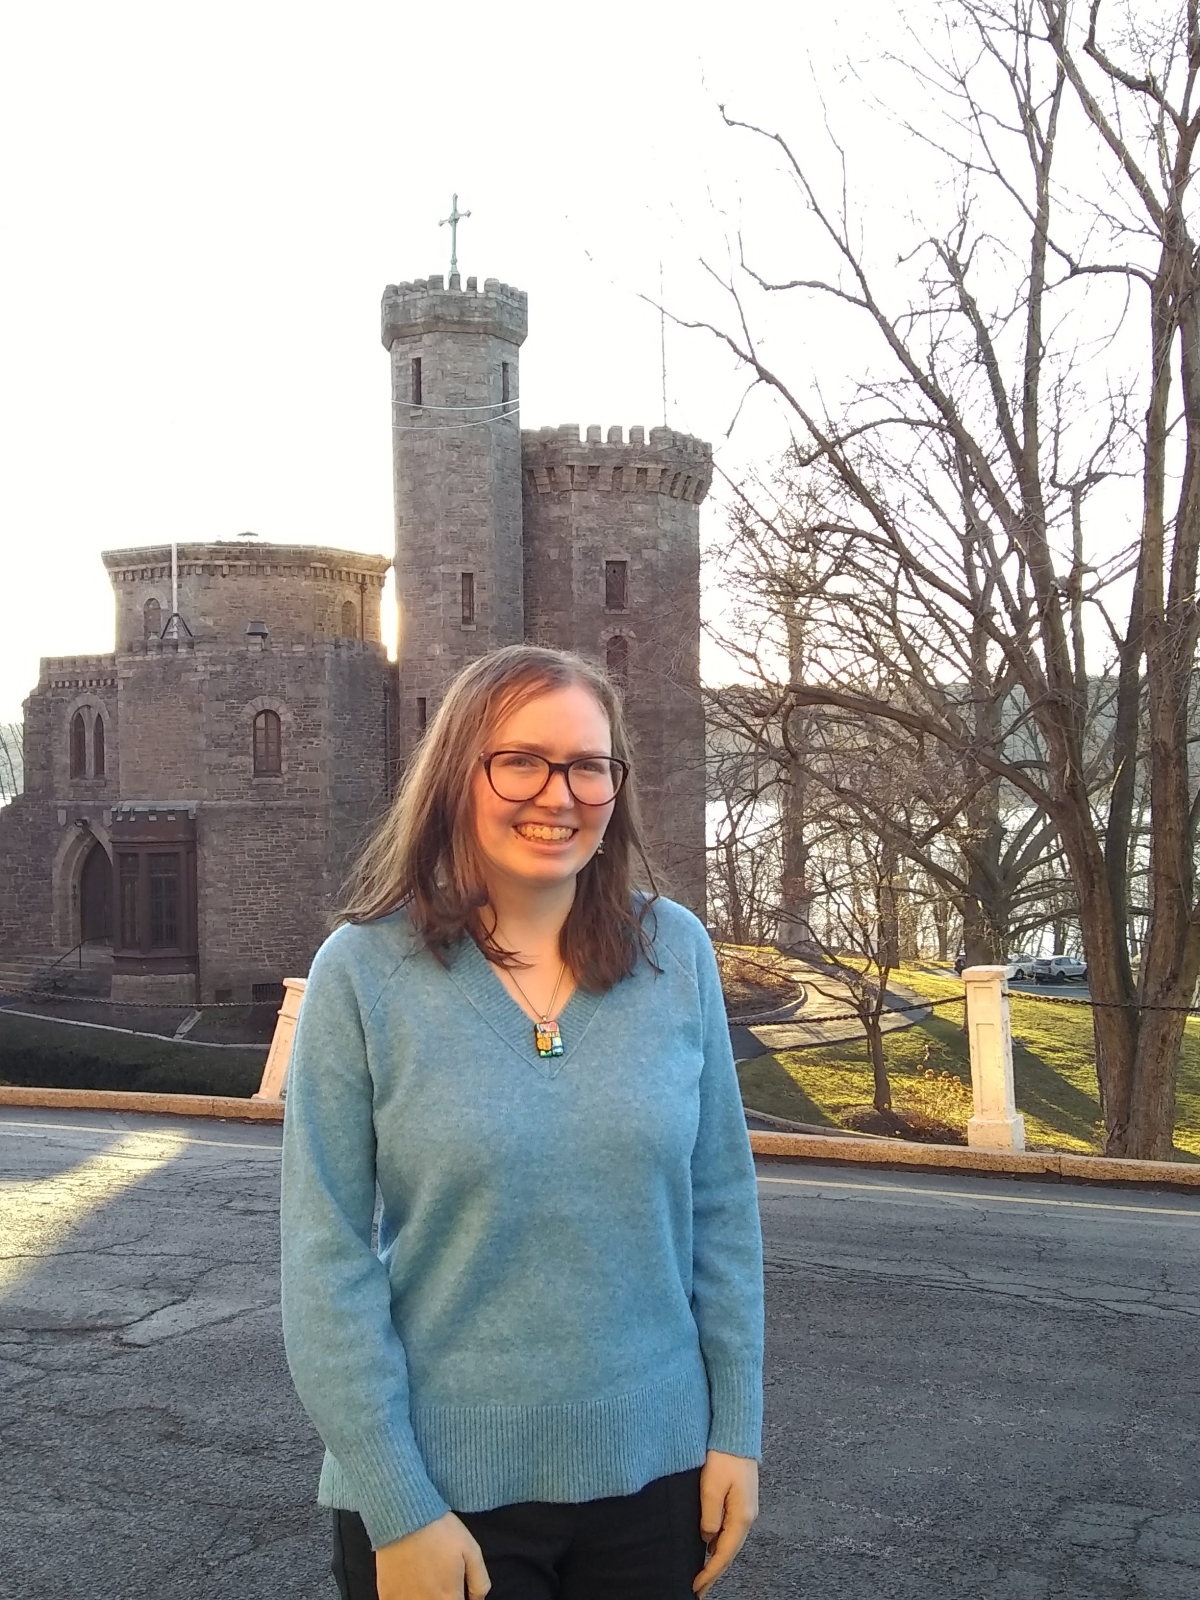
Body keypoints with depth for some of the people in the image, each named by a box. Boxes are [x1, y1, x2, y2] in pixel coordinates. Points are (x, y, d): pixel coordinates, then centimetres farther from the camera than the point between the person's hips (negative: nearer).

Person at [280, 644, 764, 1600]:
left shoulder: (676, 953, -3)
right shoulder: (364, 971, -10)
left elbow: (722, 1207, 3)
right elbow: (329, 1256, -9)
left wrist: (737, 1431, 2)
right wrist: (398, 1510, -11)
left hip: (656, 1467, 3)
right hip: (448, 1486, -2)